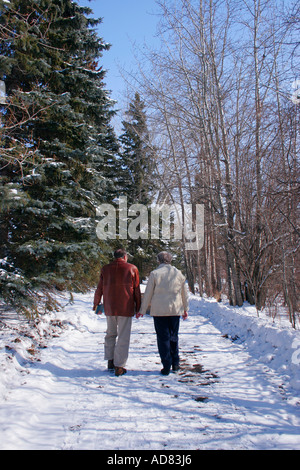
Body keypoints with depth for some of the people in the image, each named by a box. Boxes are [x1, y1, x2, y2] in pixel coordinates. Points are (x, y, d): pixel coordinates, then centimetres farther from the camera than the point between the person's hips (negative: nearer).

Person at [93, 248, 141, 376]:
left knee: (110, 334, 20)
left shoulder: (105, 269, 5)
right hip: (126, 308, -3)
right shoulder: (132, 268, -1)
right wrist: (138, 308, 8)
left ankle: (110, 361, 23)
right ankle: (119, 366, 6)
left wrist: (96, 303, 23)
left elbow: (99, 288, 9)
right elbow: (136, 290, 0)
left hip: (109, 308, 3)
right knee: (123, 337, 3)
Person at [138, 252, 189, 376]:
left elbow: (148, 294, -2)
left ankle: (166, 366, 5)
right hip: (175, 310, 3)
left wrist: (142, 310, 6)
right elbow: (184, 294, 12)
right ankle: (175, 364, 20)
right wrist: (185, 309, 23)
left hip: (159, 311, -3)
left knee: (163, 338, 4)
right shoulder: (178, 273, 6)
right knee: (173, 337, 15)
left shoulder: (154, 274, -4)